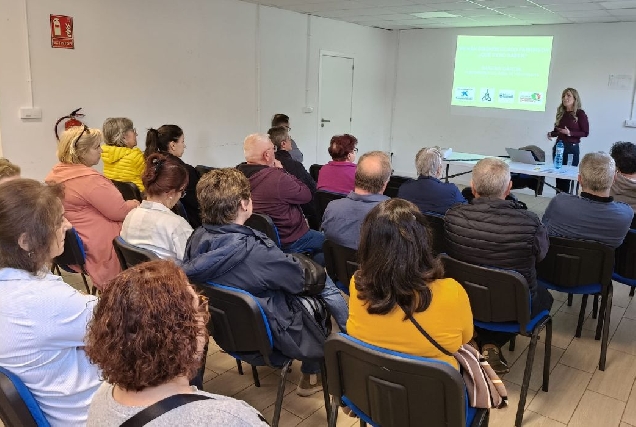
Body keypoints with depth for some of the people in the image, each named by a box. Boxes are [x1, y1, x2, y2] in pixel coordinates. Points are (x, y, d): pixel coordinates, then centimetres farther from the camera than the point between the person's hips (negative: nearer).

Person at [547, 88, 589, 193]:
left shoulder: (580, 114, -5)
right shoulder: (561, 113, 10)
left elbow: (585, 133, -7)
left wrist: (570, 133, -20)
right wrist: (551, 134, -4)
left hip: (572, 148, -5)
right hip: (558, 146, 5)